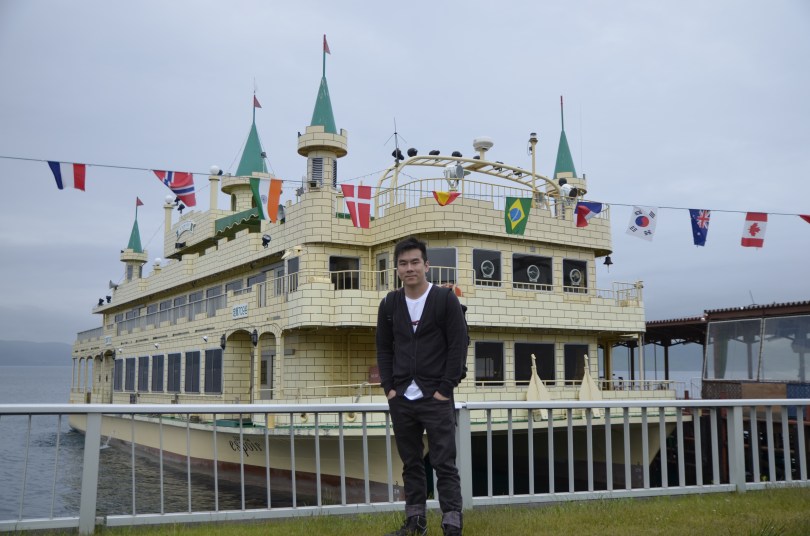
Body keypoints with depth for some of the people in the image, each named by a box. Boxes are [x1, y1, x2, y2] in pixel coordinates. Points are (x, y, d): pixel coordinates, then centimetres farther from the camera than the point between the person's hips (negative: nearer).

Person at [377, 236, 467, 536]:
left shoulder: (446, 300, -4)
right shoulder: (390, 304, 7)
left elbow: (458, 347, -7)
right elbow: (383, 349, 12)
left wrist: (445, 389, -12)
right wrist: (389, 388, 2)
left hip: (437, 399, -4)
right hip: (401, 400, 4)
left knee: (444, 464, -3)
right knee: (411, 463, 13)